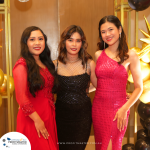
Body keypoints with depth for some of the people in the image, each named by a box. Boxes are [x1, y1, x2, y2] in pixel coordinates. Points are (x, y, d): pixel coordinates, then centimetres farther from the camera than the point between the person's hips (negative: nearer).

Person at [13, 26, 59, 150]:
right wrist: (37, 120, -16)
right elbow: (21, 98, -17)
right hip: (32, 118, -7)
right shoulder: (22, 65, -13)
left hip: (49, 115, 7)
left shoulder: (46, 63, 10)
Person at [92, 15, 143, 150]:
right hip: (99, 107, 3)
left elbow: (139, 87, -5)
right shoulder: (98, 55, 5)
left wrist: (125, 109, -12)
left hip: (118, 109, -3)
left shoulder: (130, 56, -5)